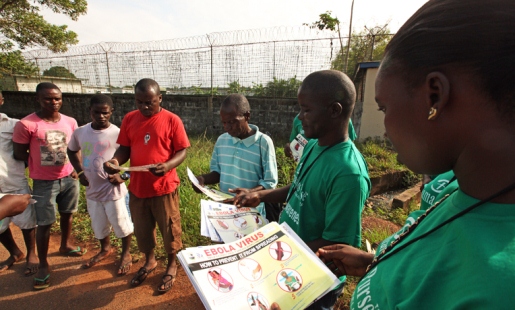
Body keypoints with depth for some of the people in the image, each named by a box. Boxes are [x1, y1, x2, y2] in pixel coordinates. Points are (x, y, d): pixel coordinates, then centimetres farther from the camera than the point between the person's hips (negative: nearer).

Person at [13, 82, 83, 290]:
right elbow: (19, 155, -7)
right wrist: (41, 164, -2)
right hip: (44, 182, -4)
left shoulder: (70, 122, -1)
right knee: (44, 223, 5)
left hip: (69, 178, 4)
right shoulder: (26, 124, -15)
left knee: (67, 214, 20)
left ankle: (65, 245, 43)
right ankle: (43, 265, 21)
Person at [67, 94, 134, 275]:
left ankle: (126, 254, 34)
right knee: (98, 225, 23)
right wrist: (80, 172, 5)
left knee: (121, 224, 11)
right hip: (92, 190, 5)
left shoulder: (118, 134, -16)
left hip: (113, 190, -5)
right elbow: (72, 152, 17)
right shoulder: (80, 132, -2)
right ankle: (105, 249, 49)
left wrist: (122, 174, -22)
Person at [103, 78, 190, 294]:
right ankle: (150, 262, 46)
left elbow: (182, 151, -9)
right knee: (142, 229, 20)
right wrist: (116, 160, -15)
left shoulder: (172, 120, -9)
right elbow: (125, 148, 7)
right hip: (137, 187, 4)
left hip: (164, 187, -4)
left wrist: (168, 165, -28)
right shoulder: (129, 119, 3)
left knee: (169, 230, 11)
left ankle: (172, 266, 36)